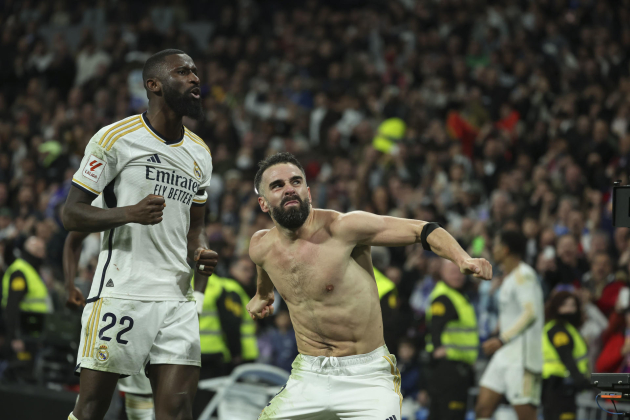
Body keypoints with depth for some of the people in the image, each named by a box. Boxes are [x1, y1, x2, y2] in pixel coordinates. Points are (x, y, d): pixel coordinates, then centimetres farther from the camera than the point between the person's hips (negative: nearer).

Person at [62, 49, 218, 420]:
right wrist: (129, 213, -20)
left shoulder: (200, 154, 17)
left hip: (177, 297, 5)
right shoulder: (116, 138, -3)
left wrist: (201, 255, 4)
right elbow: (72, 214, -4)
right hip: (120, 291, -5)